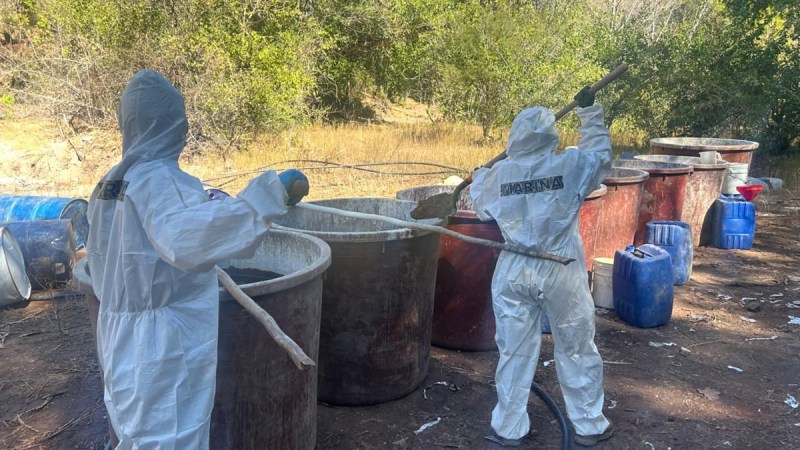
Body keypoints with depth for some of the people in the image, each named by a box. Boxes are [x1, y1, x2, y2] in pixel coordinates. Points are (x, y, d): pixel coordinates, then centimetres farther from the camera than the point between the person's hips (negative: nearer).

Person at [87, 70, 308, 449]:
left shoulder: (110, 182, 8)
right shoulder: (158, 178, -18)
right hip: (163, 345, -9)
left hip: (123, 339, 9)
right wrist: (268, 193, -43)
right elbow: (185, 237, -40)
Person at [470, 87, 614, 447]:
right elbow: (600, 155, 11)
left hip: (514, 272, 2)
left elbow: (481, 207, 16)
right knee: (576, 351, 15)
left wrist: (478, 177, 36)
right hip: (561, 273, -1)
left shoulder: (499, 174, -3)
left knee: (515, 353, 12)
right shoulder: (570, 166, -9)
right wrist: (590, 113, 21)